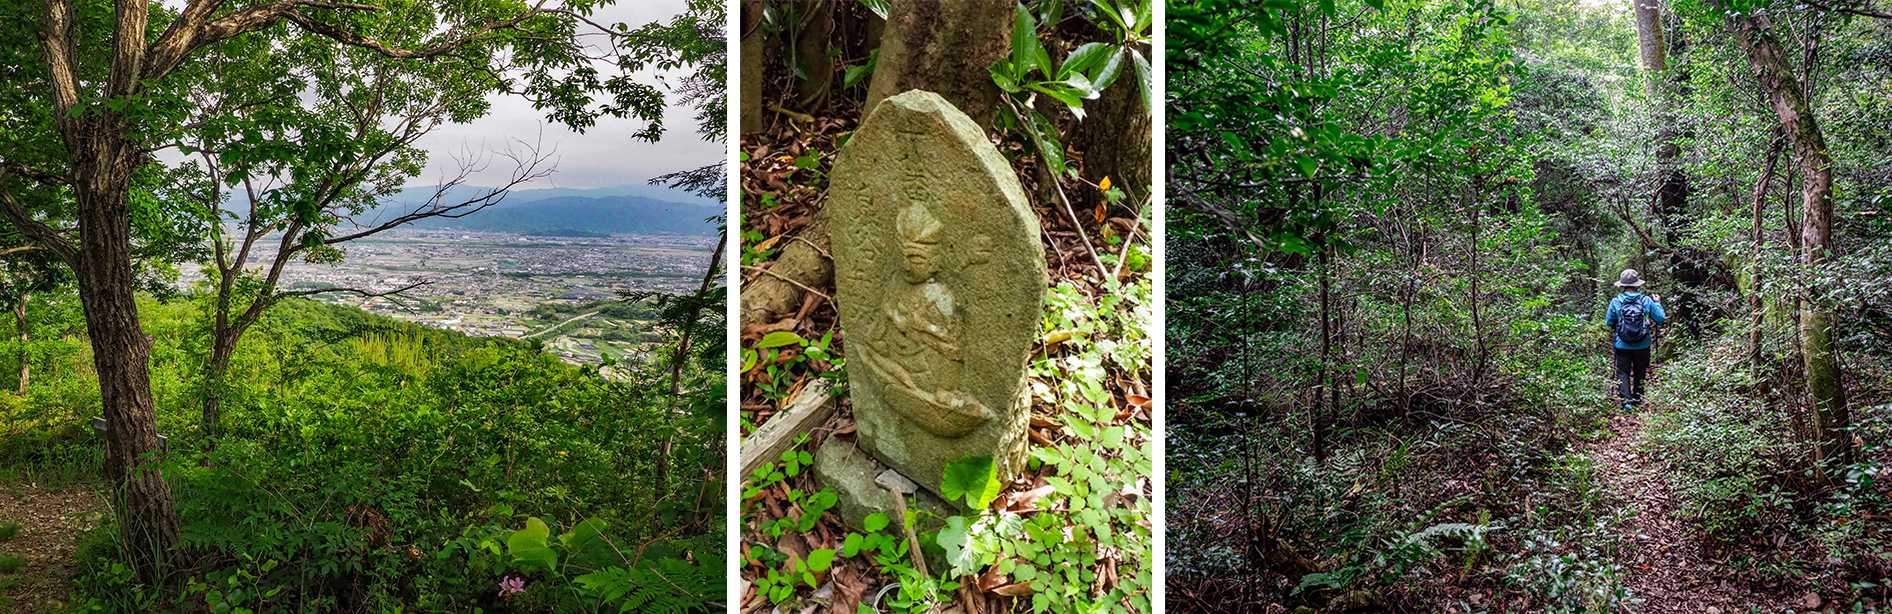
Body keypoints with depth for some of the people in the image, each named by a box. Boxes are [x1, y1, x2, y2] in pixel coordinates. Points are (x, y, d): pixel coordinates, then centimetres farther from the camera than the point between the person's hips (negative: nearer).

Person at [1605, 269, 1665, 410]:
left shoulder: (1616, 302, -9)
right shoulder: (1646, 301, -8)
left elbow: (1609, 322, 0)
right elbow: (1660, 319, -1)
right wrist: (1657, 303, 13)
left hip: (1622, 345, -1)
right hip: (1642, 345, 1)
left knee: (1623, 372, 6)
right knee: (1640, 372, 18)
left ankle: (1625, 400, -8)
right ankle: (1637, 398, 29)